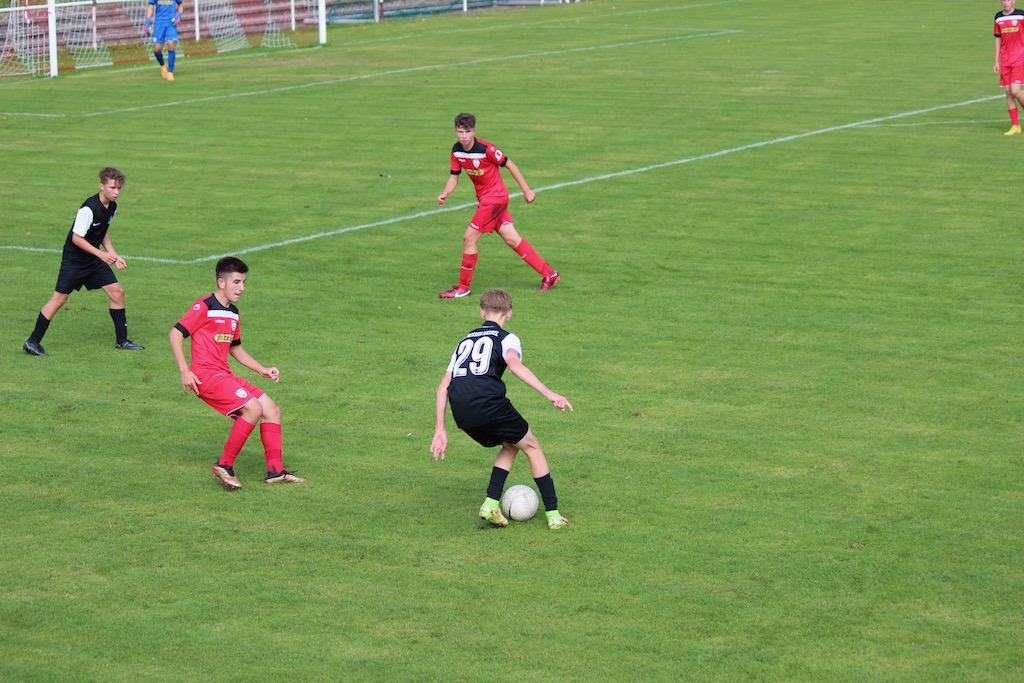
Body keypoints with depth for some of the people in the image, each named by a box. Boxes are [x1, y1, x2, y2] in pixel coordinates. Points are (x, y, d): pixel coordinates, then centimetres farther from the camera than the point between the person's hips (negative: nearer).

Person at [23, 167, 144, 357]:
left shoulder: (112, 207, 2)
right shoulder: (89, 208, -24)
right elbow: (77, 238, -23)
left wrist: (114, 255, 7)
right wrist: (101, 254, -24)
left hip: (94, 261, 8)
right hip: (74, 260, -8)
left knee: (117, 292, 1)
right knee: (59, 298, -5)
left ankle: (121, 340, 12)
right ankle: (33, 342, 4)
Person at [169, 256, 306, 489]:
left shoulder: (232, 312, 17)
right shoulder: (205, 307, -10)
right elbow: (175, 334, -14)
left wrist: (261, 369, 20)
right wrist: (185, 372, -20)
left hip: (225, 375, 9)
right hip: (207, 375, -9)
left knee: (272, 410, 3)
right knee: (253, 408, -24)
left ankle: (275, 470, 5)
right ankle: (224, 466, -15)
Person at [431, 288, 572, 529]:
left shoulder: (466, 341, 30)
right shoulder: (507, 338, 13)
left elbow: (443, 387, 23)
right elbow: (514, 364, -11)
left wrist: (440, 431, 24)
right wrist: (549, 394, -19)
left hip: (461, 412, 5)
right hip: (488, 402, -5)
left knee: (510, 445, 27)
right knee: (531, 446, 15)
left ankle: (491, 503, 11)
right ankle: (553, 514, 12)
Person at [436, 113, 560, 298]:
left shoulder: (486, 149, -22)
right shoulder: (456, 151, -1)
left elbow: (509, 165, -12)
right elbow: (454, 176, 6)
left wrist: (527, 190, -6)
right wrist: (444, 194, -14)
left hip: (495, 197, -7)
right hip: (484, 198, 7)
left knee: (469, 238, -9)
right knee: (512, 239, 8)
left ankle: (463, 288, 2)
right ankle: (548, 274, 15)